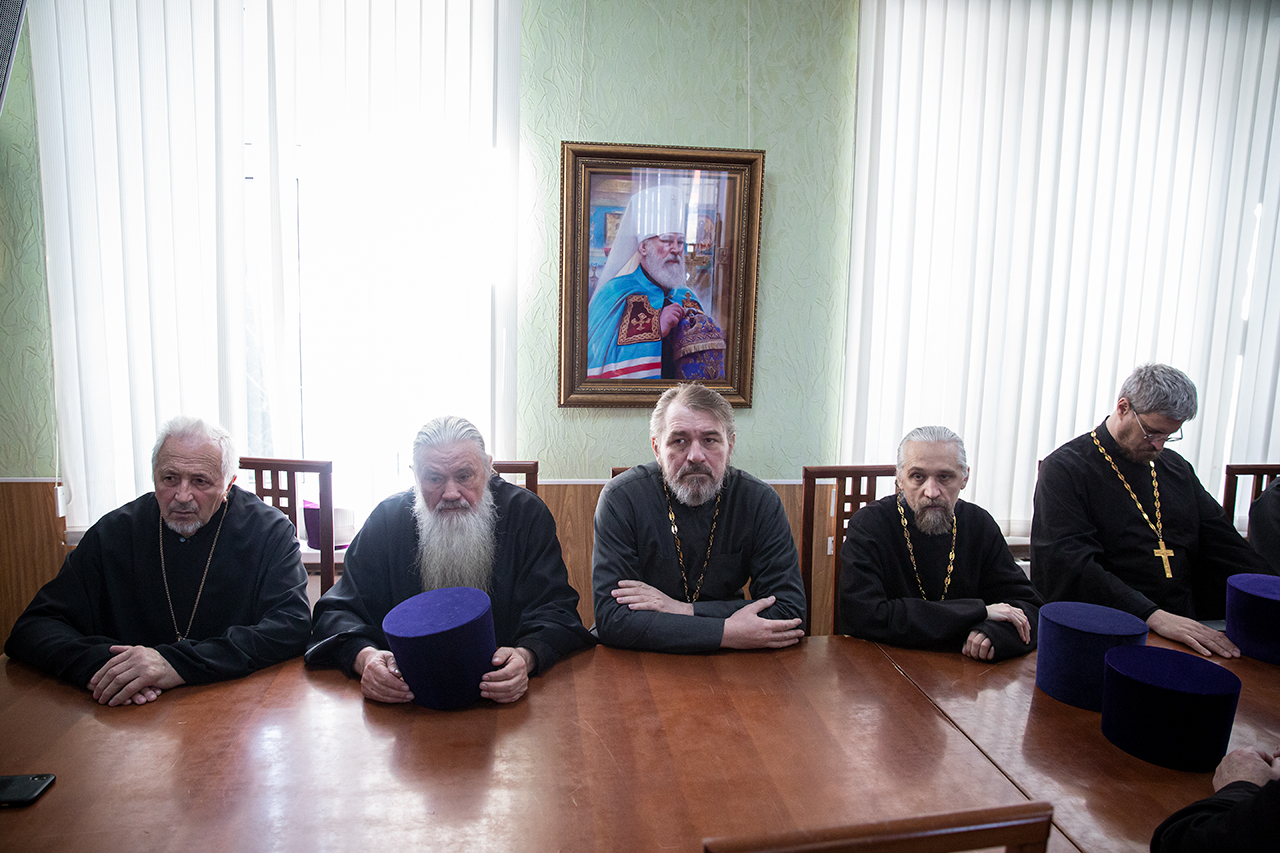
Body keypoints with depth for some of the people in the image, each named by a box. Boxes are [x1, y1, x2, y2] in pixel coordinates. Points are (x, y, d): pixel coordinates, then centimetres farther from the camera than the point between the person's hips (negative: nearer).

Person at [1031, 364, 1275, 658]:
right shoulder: (1064, 468, -5)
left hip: (1188, 630, 7)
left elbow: (1225, 546, 16)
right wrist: (1153, 616, -25)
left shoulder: (1178, 469, 20)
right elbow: (1070, 564, -17)